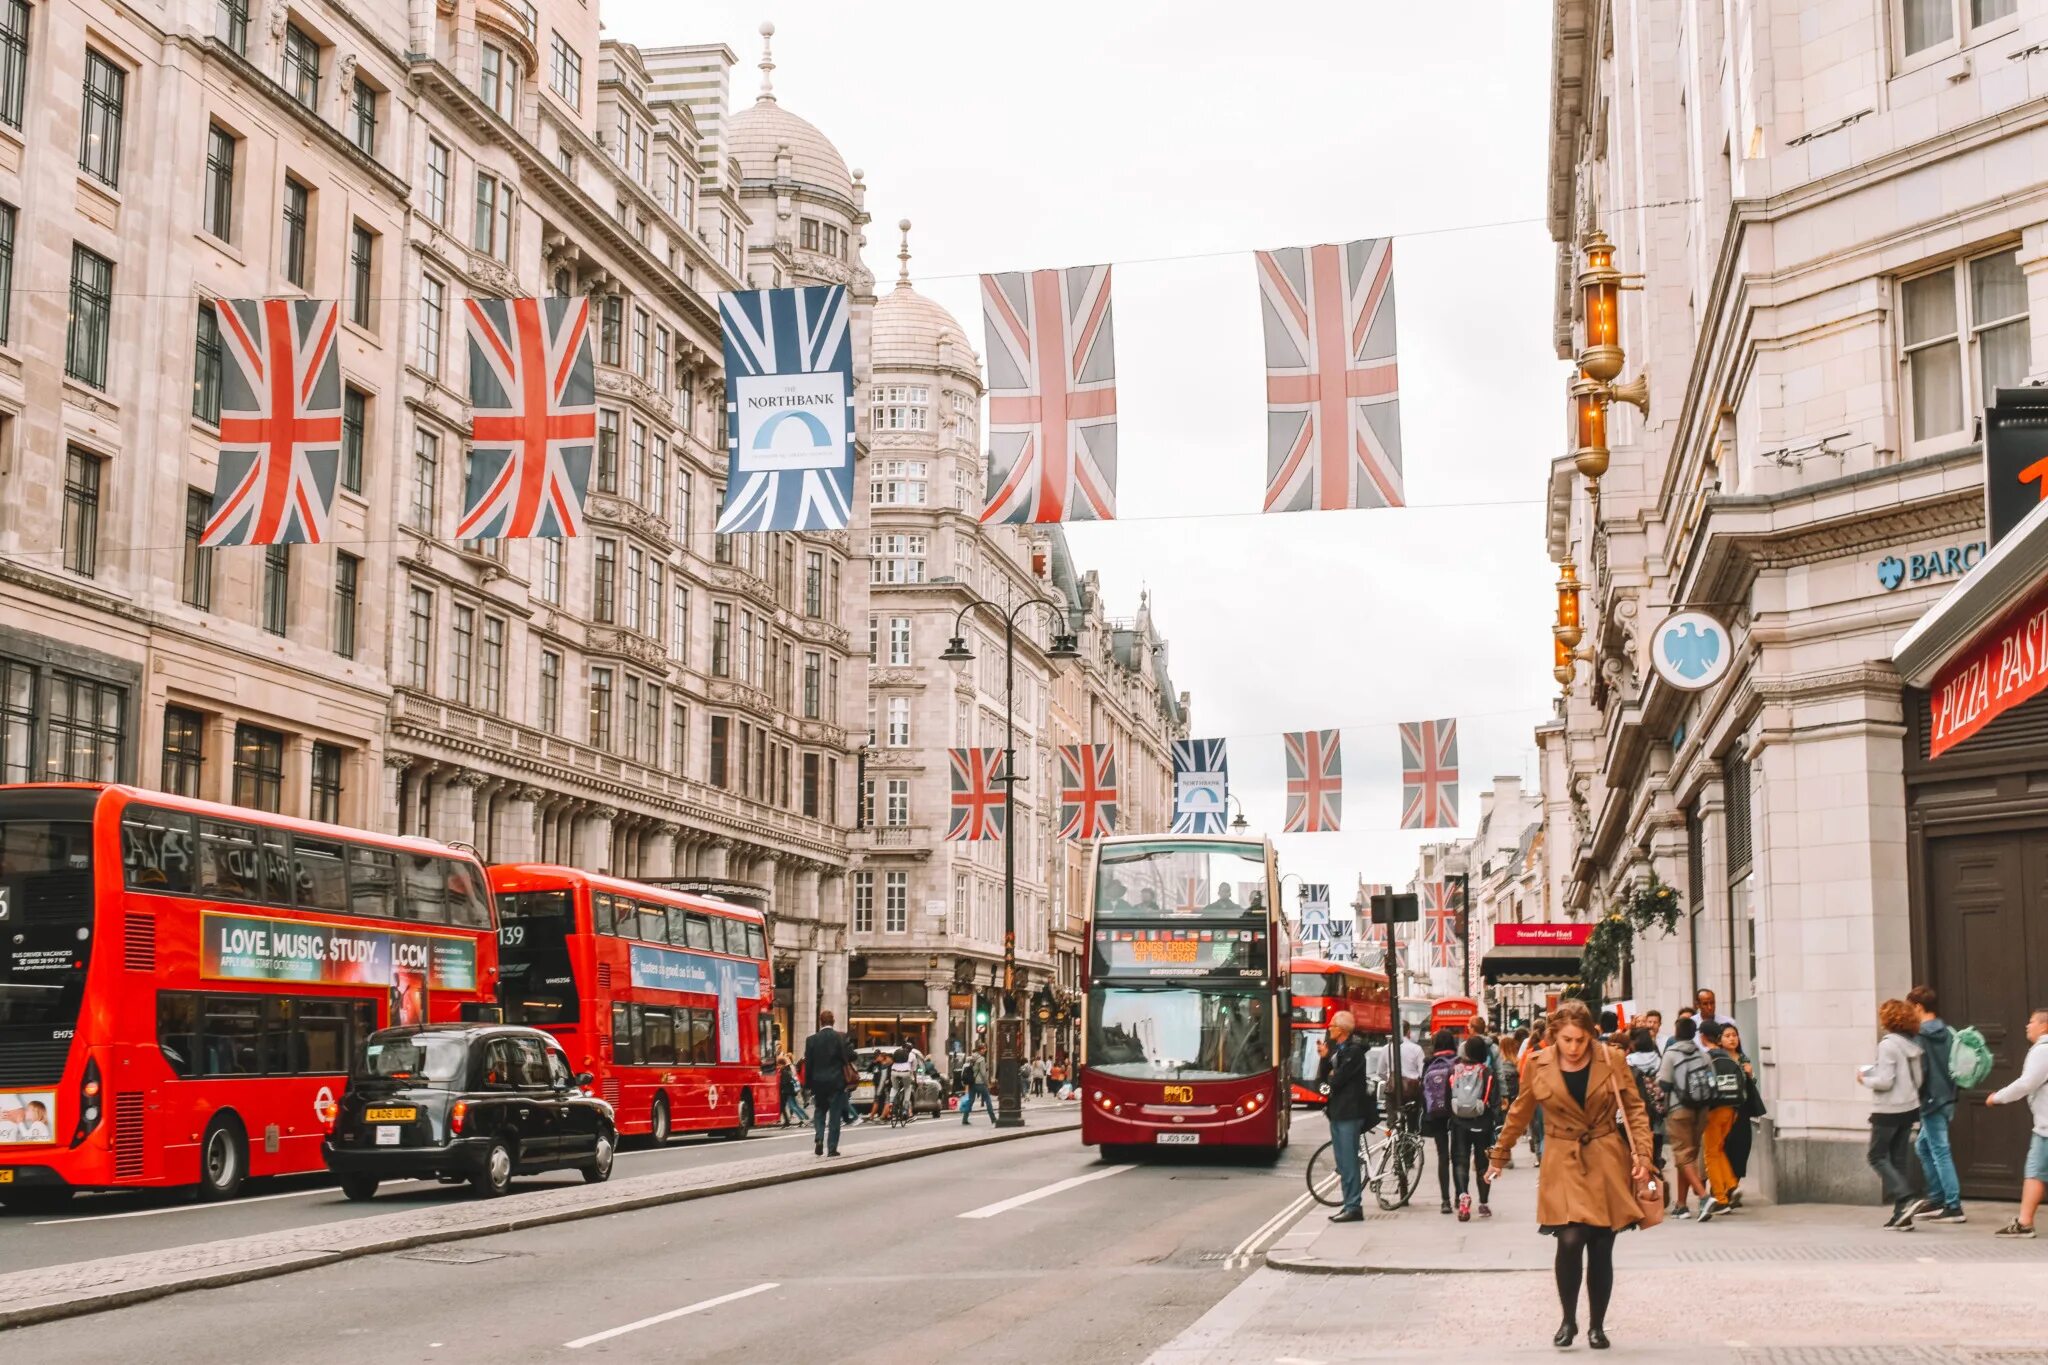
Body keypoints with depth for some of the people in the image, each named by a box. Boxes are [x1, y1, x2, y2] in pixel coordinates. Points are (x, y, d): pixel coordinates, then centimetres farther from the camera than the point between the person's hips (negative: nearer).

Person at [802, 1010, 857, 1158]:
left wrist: (808, 1083, 6)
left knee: (819, 1111, 17)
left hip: (818, 1081, 1)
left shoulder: (811, 1040, -4)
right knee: (835, 1115, 5)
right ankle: (832, 1148, 2)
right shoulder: (841, 1037, -8)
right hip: (836, 1082, -1)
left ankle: (818, 1139, -4)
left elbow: (808, 1063, -2)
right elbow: (850, 1056, -11)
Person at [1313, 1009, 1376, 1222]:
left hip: (1350, 1111, -9)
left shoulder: (1354, 1051, -12)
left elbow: (1337, 1079, -18)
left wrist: (1328, 1082, 4)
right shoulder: (1335, 1048, 16)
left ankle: (1354, 1207, -6)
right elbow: (1322, 1079, 11)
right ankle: (1349, 1204, 16)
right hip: (1337, 1111, 9)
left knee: (1349, 1161, -8)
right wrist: (1324, 1058, -5)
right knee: (1342, 1162, 11)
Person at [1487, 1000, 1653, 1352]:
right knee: (1570, 1241, -16)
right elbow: (1519, 1115, 10)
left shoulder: (1611, 1060, -5)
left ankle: (1597, 1326, 22)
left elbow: (1635, 1109, 2)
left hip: (1608, 1163, 1)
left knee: (1601, 1249, 4)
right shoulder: (1538, 1065, -3)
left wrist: (1642, 1156, -8)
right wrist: (1499, 1157, 16)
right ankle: (1568, 1320, 5)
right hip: (1564, 1164, -1)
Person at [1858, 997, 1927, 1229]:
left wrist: (1865, 1078, -3)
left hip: (1889, 1110, -8)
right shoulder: (1912, 1044, 8)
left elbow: (1884, 1081, -20)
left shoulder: (1888, 1044, -16)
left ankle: (1907, 1199, -12)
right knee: (1898, 1159, 12)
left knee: (1876, 1156, 4)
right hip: (1910, 1106, 8)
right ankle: (1902, 1214, 9)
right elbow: (1918, 1080, 12)